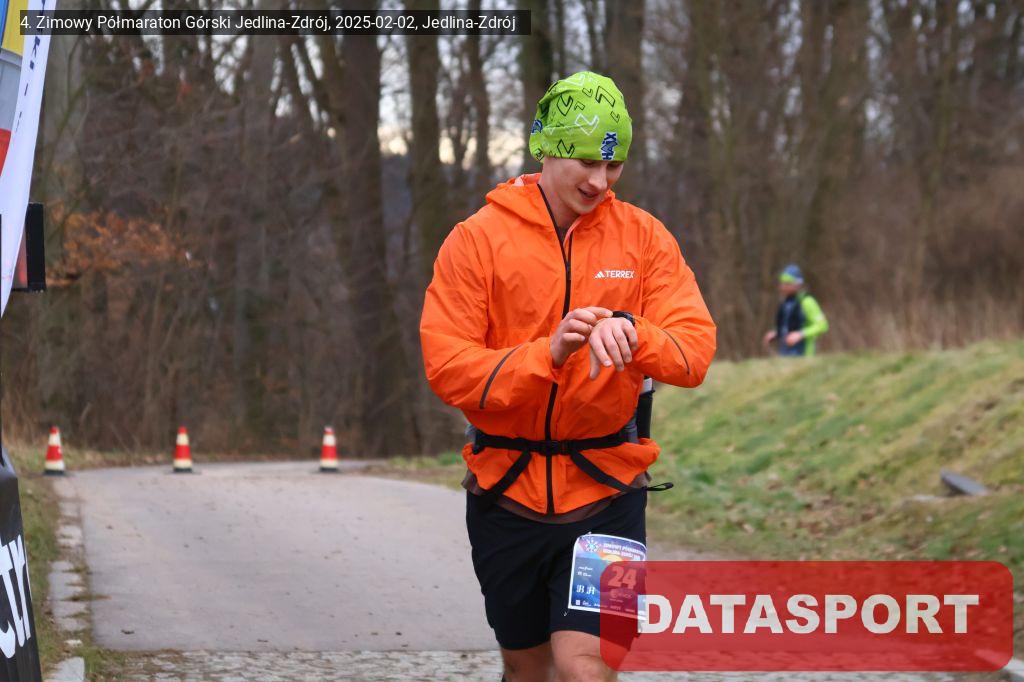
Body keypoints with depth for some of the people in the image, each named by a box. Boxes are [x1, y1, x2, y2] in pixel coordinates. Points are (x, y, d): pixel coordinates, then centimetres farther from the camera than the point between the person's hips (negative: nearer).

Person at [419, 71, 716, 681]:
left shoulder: (641, 237, -1)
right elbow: (447, 368, -12)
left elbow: (695, 350, -9)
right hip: (507, 490, 1)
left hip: (605, 491, -1)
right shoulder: (478, 240, -5)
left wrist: (629, 333, -30)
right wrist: (546, 354, -27)